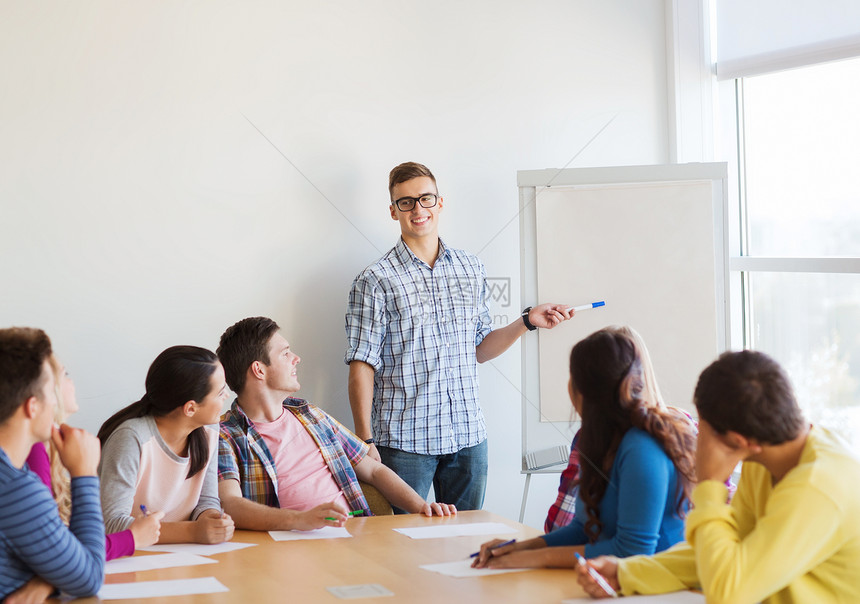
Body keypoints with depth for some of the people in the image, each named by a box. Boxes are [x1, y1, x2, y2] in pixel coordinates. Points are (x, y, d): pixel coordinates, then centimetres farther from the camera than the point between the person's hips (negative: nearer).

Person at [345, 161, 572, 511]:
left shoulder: (471, 270, 11)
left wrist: (526, 322, 5)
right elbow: (362, 366, -7)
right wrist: (365, 441, -13)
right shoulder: (375, 281, -4)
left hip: (468, 436, 4)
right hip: (404, 441, -4)